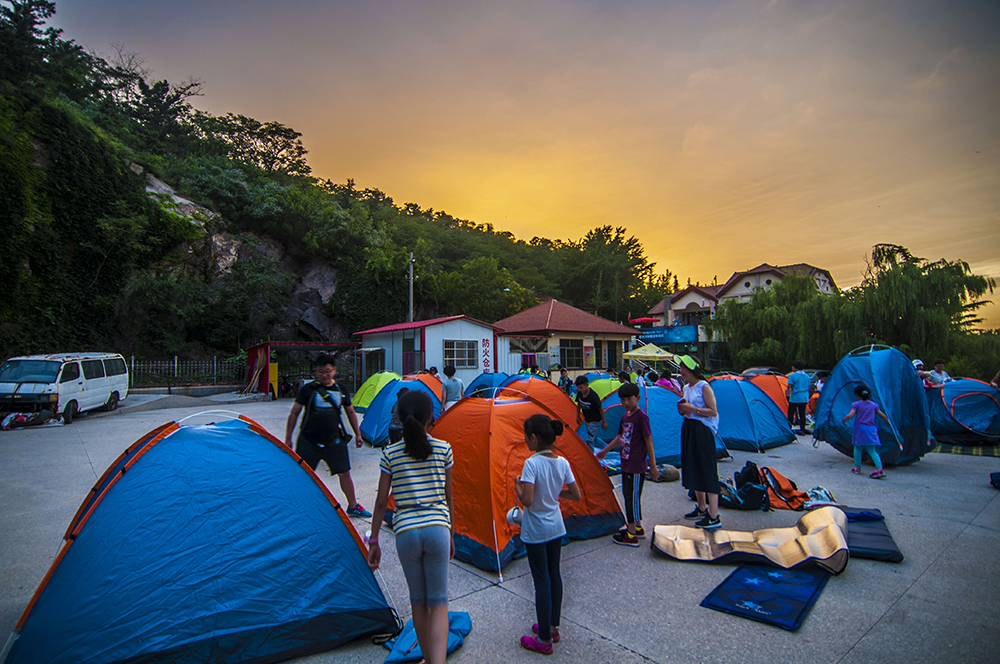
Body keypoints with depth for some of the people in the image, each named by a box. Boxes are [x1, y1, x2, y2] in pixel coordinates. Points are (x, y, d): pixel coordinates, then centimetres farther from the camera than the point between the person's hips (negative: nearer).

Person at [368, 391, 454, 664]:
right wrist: (451, 534, 19)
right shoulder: (443, 449, -1)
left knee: (418, 600, 21)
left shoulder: (390, 454, -2)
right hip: (437, 528, -1)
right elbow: (448, 497, 8)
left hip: (405, 533, 1)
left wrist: (373, 541, 12)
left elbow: (381, 502, 1)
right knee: (438, 602, 10)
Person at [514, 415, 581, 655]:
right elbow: (576, 495, 0)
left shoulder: (531, 464, -24)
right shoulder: (562, 462, -5)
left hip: (536, 532, -6)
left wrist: (517, 487, -10)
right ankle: (552, 628, 36)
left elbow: (527, 500, -29)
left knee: (541, 581, 5)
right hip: (556, 528, 6)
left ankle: (544, 640, 20)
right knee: (554, 575, 19)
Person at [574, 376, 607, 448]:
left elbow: (600, 408, -19)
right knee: (593, 437, 21)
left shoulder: (593, 396, -30)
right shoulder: (579, 393, -12)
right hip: (587, 420, 7)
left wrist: (604, 422, -10)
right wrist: (578, 416, 12)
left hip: (594, 421, -7)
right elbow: (579, 404, 8)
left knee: (590, 440, -9)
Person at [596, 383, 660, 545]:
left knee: (633, 497, -2)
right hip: (626, 464, 9)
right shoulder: (625, 416, 9)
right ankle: (638, 528, 32)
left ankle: (631, 536, 8)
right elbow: (620, 437, 21)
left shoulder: (641, 417, -16)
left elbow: (649, 442, -14)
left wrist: (653, 466, -12)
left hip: (637, 466, -9)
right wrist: (605, 450, 26)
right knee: (628, 495, 17)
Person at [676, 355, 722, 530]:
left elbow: (713, 412, -16)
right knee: (693, 469, 15)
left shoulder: (704, 387, -13)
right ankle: (702, 508, 30)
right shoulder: (686, 388, 12)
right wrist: (683, 409, -2)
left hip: (703, 430, -9)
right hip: (688, 428, 9)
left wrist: (691, 408, -20)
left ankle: (714, 517, 0)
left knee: (707, 472, -6)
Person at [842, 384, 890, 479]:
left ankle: (857, 468, 17)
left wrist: (844, 419, 3)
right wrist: (888, 421, 37)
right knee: (872, 450, 4)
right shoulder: (874, 405, 9)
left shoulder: (856, 404, -5)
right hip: (871, 429, 4)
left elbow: (850, 415, -16)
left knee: (857, 448, 11)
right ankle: (879, 468, -11)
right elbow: (882, 415, 19)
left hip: (860, 428, -4)